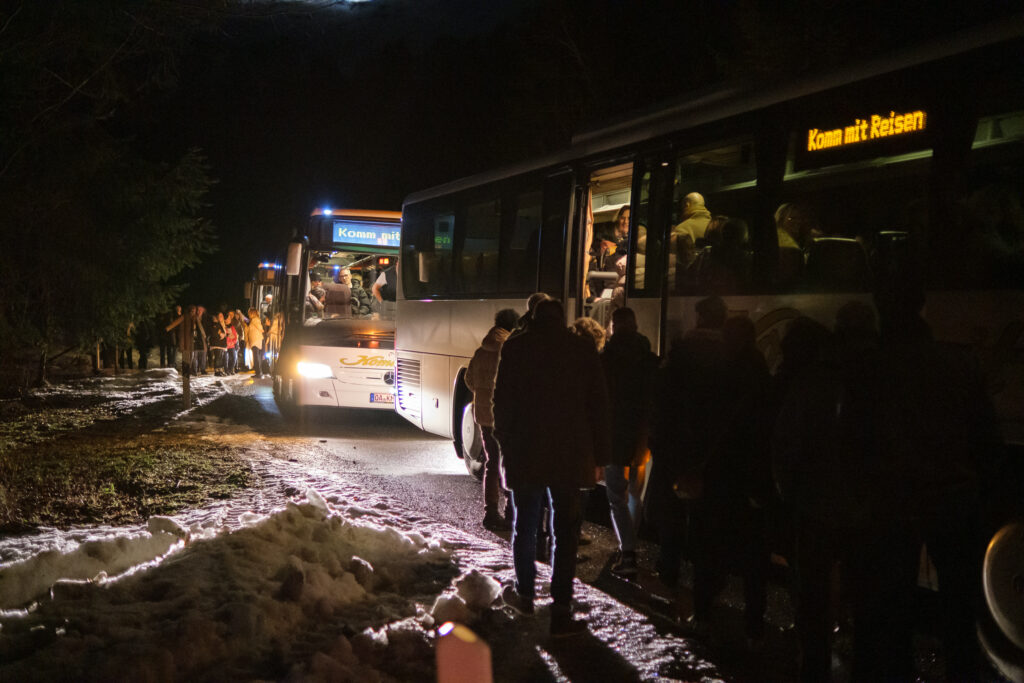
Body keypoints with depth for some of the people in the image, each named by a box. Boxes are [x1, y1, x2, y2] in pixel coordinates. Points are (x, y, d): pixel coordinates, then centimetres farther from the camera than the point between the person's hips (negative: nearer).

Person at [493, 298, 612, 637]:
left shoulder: (514, 347, -1)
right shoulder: (583, 349, 1)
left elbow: (502, 402, 0)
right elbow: (598, 406, 3)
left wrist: (505, 444, 10)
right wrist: (599, 456, 8)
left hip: (524, 453, 0)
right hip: (570, 456, 0)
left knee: (525, 525, 16)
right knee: (565, 531, 1)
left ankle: (525, 593, 30)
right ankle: (561, 611, -2)